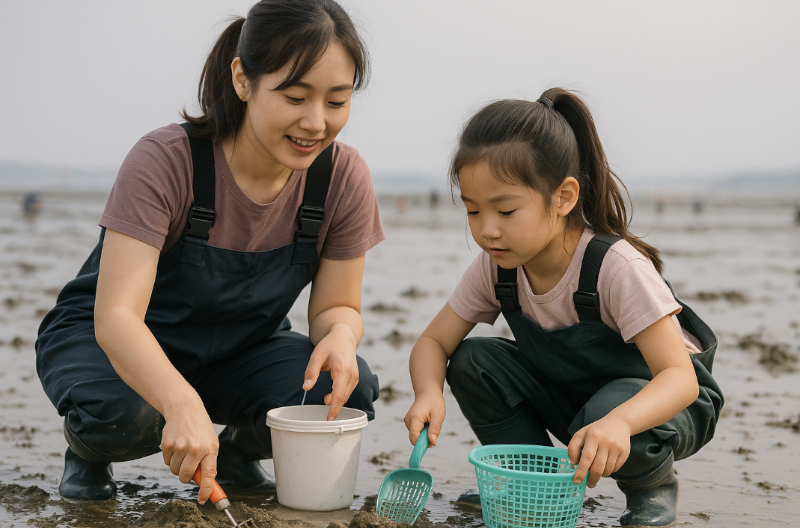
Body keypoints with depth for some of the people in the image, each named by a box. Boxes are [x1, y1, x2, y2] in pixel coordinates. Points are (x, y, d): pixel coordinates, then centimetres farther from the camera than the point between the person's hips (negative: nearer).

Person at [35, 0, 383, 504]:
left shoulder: (344, 178, -16)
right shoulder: (167, 160, -29)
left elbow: (338, 306, -7)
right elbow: (116, 314, -37)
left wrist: (340, 334, -33)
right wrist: (182, 404, -57)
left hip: (239, 349, 4)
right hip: (132, 348, -3)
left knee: (349, 388, -25)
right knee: (119, 410, -37)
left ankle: (239, 450, 9)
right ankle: (88, 451, 3)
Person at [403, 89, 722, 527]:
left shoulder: (616, 266, -32)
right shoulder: (495, 267, -15)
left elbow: (680, 377, -36)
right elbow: (433, 342, -7)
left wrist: (619, 422, -58)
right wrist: (429, 392, -32)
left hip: (655, 398, -5)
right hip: (568, 393, 5)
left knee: (607, 410, -38)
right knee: (472, 362, -16)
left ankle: (653, 488, -4)